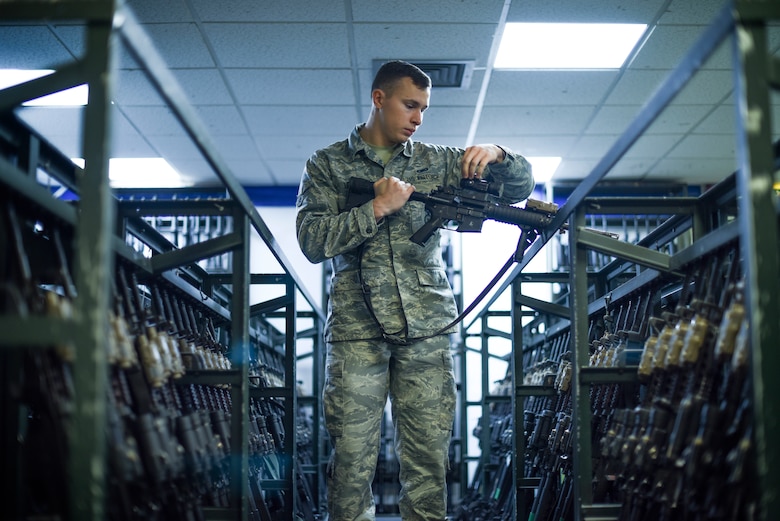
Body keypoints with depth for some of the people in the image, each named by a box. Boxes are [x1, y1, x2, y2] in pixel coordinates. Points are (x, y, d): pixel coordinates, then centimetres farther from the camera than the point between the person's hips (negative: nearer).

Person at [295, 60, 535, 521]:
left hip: (427, 331, 2)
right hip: (356, 331, -1)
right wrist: (378, 207, -11)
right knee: (352, 461, -3)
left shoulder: (437, 162, 15)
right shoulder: (327, 165, 10)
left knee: (428, 460, 1)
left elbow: (520, 187, 16)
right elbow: (313, 240, -3)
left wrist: (495, 154, -5)